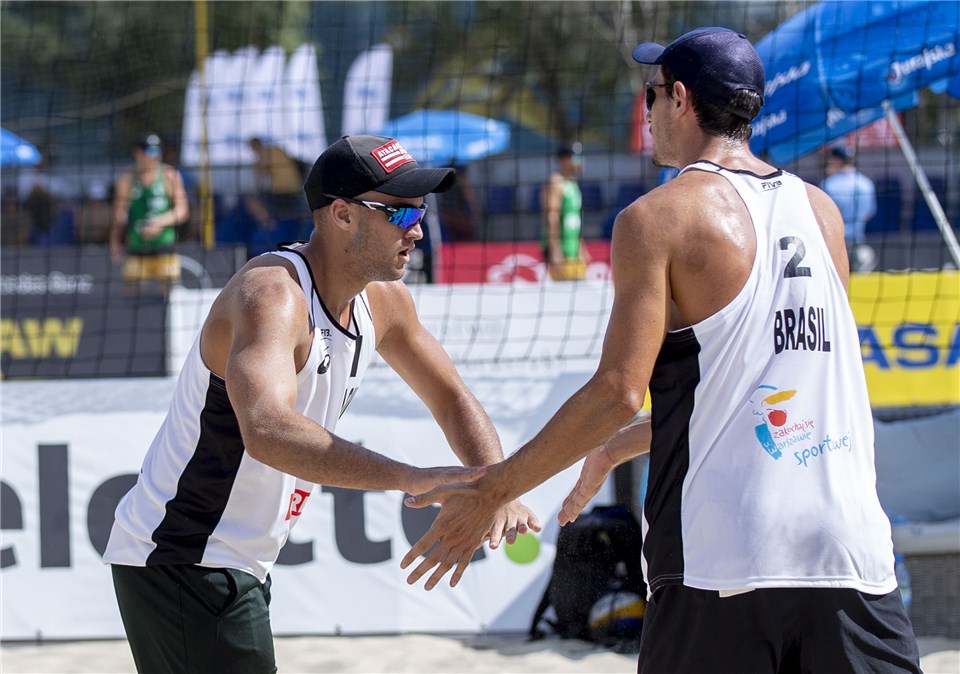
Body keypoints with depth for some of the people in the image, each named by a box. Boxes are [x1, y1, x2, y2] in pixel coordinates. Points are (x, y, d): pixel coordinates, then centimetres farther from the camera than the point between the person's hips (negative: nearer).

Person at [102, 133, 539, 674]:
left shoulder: (384, 302, 4)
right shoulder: (273, 295, -26)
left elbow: (453, 400, 17)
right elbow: (268, 431, -44)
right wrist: (410, 479, -51)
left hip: (241, 566, 10)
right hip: (180, 563, -10)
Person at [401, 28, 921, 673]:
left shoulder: (657, 218, -4)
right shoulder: (821, 213, 13)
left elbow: (618, 392, -12)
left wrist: (489, 493, -4)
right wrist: (615, 450, 33)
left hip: (722, 563, -4)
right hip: (852, 558, 4)